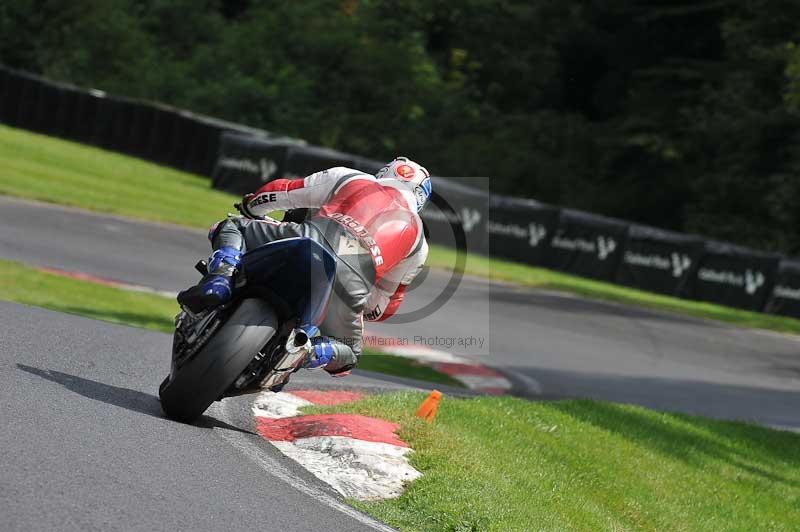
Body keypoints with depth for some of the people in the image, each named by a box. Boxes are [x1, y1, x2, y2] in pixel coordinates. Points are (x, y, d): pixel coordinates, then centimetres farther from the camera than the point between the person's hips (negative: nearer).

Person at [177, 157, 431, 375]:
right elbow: (387, 301, 34)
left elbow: (281, 193, 28)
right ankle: (308, 352, -9)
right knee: (347, 353, 27)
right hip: (351, 283, 1)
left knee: (230, 228, 23)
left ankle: (219, 282, -9)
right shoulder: (418, 240, 32)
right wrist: (362, 309, 54)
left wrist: (249, 206, 48)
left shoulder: (347, 177, 28)